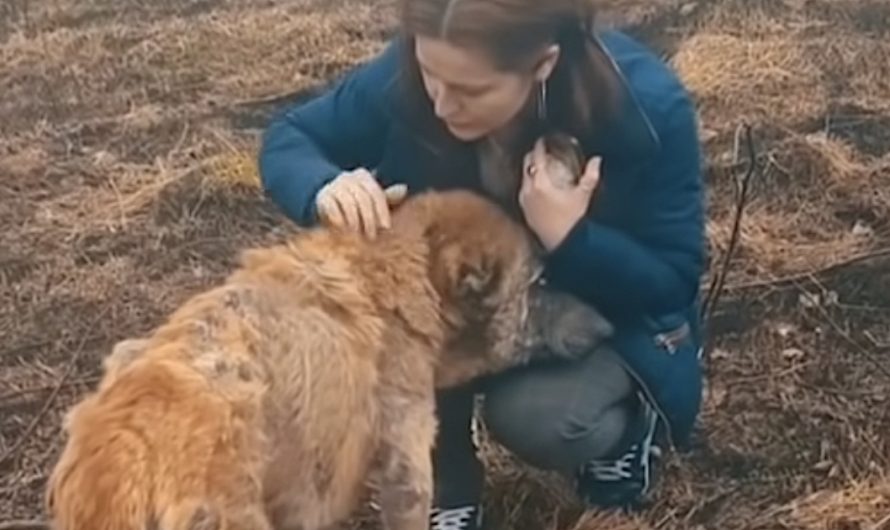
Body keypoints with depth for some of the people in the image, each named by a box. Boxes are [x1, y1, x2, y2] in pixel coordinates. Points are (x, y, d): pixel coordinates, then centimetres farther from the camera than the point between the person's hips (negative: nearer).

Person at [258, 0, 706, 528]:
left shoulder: (648, 109, -32)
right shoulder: (406, 78, -26)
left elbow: (674, 280, -21)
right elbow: (288, 137, -12)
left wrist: (570, 240, -41)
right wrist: (323, 188, -37)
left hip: (606, 312, -3)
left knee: (532, 415, -30)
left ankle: (629, 423, 6)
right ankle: (448, 484, -2)